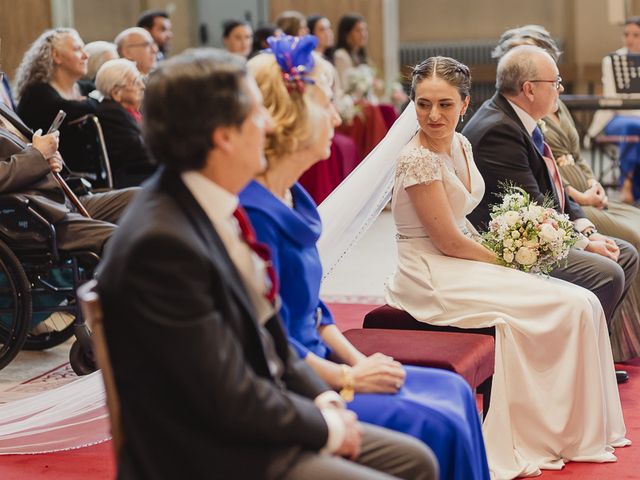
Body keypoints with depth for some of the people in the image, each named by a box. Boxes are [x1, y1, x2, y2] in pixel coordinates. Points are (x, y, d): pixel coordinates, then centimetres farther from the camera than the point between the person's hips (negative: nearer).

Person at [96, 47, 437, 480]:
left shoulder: (215, 206, 1)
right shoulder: (163, 242, -26)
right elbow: (230, 399, -22)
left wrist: (324, 399, 1)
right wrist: (328, 425, -9)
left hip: (256, 425, 9)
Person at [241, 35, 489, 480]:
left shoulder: (293, 198, 8)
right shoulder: (251, 212, -22)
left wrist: (359, 361, 4)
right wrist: (350, 378, -13)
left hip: (313, 366, 10)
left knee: (453, 391, 6)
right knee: (437, 426, -15)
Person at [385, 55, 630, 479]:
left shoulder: (460, 145, 8)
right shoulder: (418, 160, -19)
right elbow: (448, 241, -17)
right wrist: (503, 260, -6)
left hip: (462, 264, 8)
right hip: (433, 279, -8)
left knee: (583, 304, -2)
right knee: (573, 307, -12)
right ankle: (569, 433, 4)